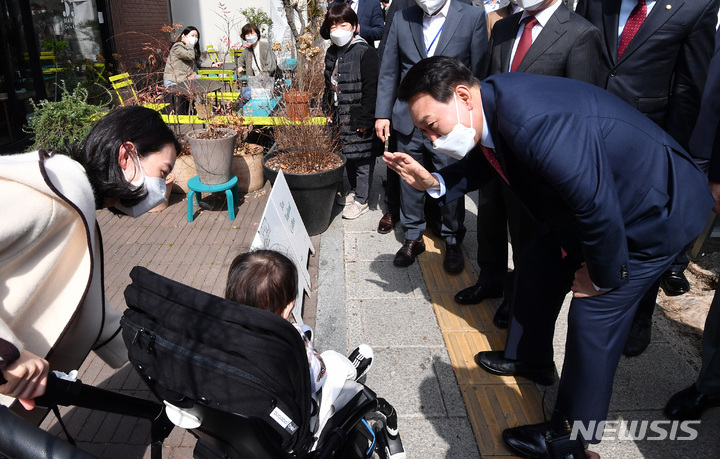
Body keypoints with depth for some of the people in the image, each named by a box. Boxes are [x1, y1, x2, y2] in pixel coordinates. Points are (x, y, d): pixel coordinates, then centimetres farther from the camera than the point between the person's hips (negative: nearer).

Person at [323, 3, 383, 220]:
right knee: (347, 154, 18)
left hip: (359, 119, -8)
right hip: (341, 117, 8)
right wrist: (330, 111, 16)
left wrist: (365, 120, -20)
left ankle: (361, 200, 14)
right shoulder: (332, 53, 10)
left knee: (362, 157, 2)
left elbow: (371, 89, -18)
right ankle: (353, 190, 36)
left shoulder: (365, 52, -15)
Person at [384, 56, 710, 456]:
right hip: (591, 204, 9)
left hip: (655, 212, -9)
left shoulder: (537, 124, -39)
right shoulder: (490, 107, -9)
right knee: (536, 270, 16)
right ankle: (529, 359, 42)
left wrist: (602, 276, -16)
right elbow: (484, 163, 9)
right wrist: (433, 181, -8)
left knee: (594, 318, -5)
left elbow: (599, 209, -33)